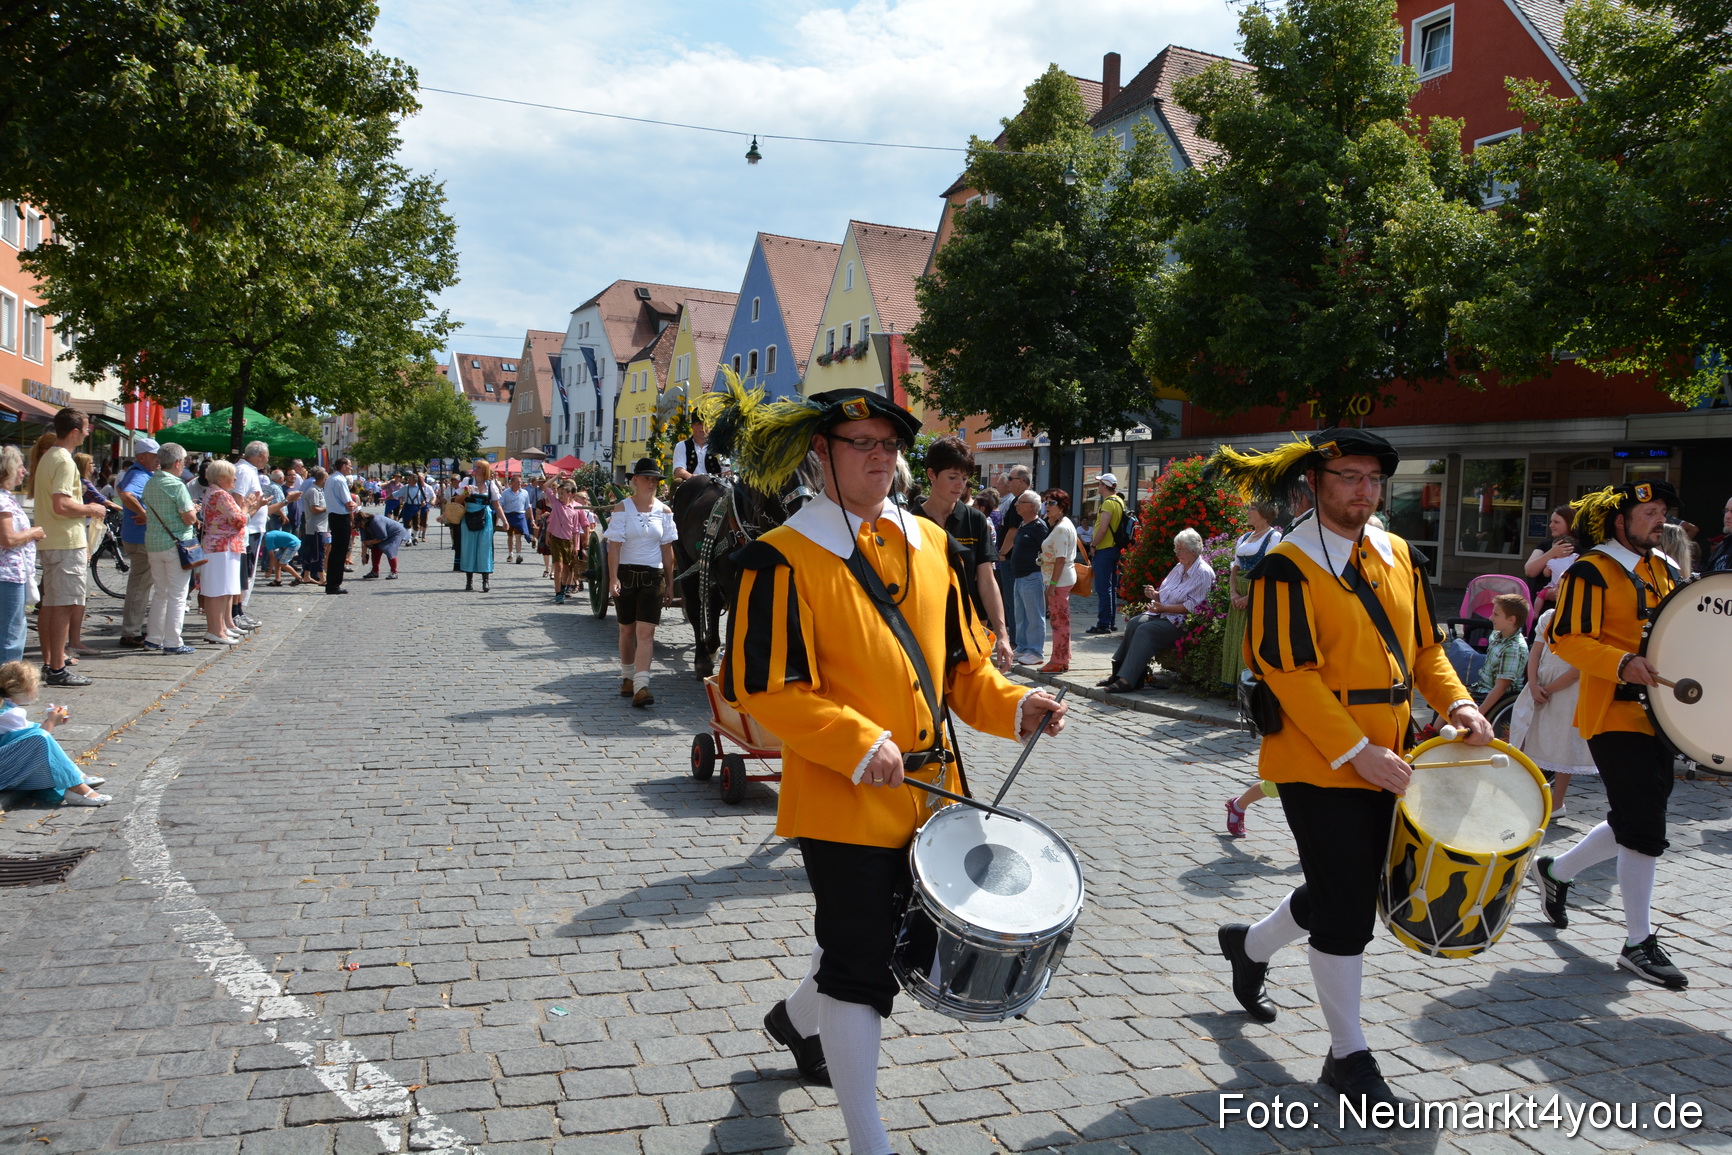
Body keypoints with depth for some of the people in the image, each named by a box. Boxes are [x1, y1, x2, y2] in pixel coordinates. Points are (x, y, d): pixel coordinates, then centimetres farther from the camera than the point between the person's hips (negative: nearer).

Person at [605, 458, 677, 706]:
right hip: (626, 574, -1)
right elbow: (614, 545, -8)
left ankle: (641, 686, -16)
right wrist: (613, 578, -19)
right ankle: (627, 677, 30)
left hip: (653, 577, 1)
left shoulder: (664, 511, 5)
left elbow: (667, 549, 7)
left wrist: (669, 583, 7)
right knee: (627, 630, 12)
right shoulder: (622, 508, -2)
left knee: (646, 632, -10)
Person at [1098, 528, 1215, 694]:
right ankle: (1119, 672, -21)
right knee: (1133, 623, -18)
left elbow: (1191, 607, -16)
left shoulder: (1204, 573, -9)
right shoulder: (1179, 567, 18)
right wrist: (1155, 594, 0)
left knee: (1145, 630, -28)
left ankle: (1127, 680, -30)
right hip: (1162, 613, 8)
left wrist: (1164, 608, -20)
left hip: (1179, 621, -8)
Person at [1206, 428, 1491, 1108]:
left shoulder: (1400, 556, 9)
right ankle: (1349, 1053, 16)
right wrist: (1356, 751, -20)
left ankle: (1250, 944, 44)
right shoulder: (1287, 567, -13)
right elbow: (1290, 674, -17)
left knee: (1345, 892, 18)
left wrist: (1457, 704, -3)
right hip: (1319, 766, -7)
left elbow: (1425, 646, 15)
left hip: (1383, 761, 7)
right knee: (1347, 909, -1)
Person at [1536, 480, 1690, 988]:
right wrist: (1622, 664, -29)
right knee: (1645, 831, -8)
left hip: (1658, 713, 8)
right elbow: (1566, 639, -16)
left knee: (1633, 824, 14)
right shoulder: (1590, 572, -9)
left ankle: (1556, 870, 35)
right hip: (1615, 714, -8)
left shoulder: (1664, 568, 15)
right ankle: (1639, 943, 3)